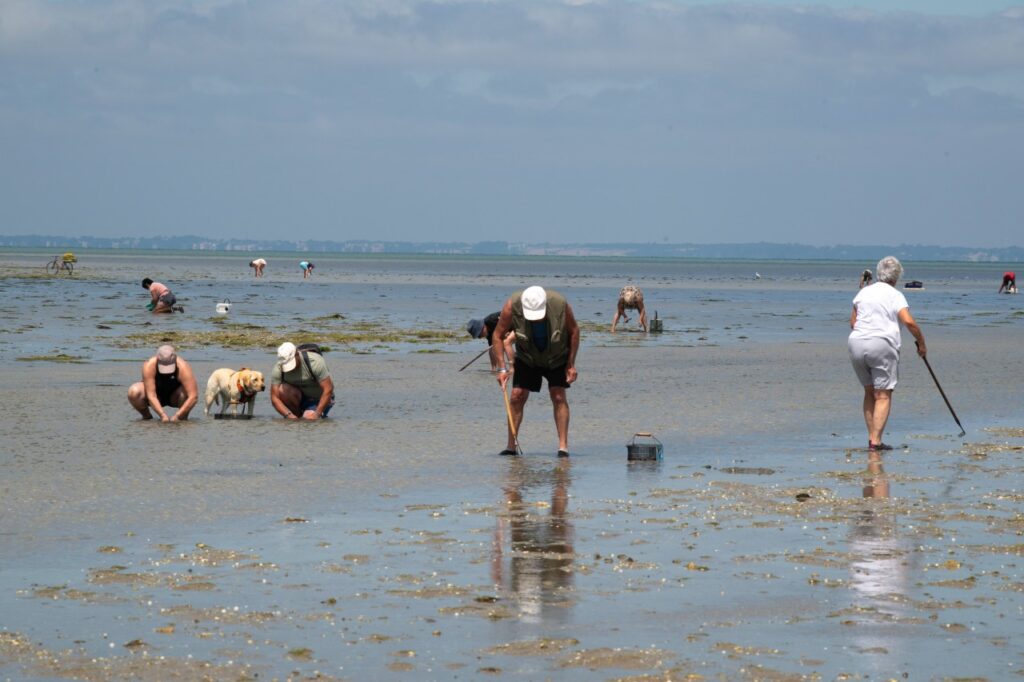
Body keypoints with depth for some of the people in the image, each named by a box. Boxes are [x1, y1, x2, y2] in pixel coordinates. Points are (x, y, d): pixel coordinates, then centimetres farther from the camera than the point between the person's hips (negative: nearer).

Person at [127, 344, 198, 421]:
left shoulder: (182, 367, -31)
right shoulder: (149, 365, -31)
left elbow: (193, 396, -36)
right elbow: (151, 396, -33)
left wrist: (177, 416, -40)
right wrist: (163, 415, -42)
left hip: (174, 397, -1)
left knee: (187, 392, -35)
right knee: (134, 392, -30)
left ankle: (184, 417, -7)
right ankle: (146, 416, -1)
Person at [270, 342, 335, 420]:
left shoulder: (314, 361, -26)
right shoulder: (278, 369, -18)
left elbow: (328, 390, -27)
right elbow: (274, 398, -18)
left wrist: (317, 414, -31)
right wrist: (289, 415, -32)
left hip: (319, 399, -3)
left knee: (309, 418, -30)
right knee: (282, 389, -27)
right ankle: (297, 414, -5)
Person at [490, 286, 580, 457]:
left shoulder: (560, 305, -30)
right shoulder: (512, 306, -30)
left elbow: (574, 331, -12)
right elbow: (498, 335, -16)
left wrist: (571, 364, -11)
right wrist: (502, 368, -21)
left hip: (557, 357, -1)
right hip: (527, 357, 1)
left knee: (558, 396, -12)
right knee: (517, 396, -8)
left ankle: (563, 446, -10)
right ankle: (511, 446, 0)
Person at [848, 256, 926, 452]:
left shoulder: (864, 292, 15)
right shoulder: (895, 295, 0)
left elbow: (853, 322, 18)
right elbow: (909, 322, -12)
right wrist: (921, 344, -1)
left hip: (856, 343, 5)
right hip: (882, 346, -5)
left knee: (869, 392, 16)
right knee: (883, 395, -2)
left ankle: (871, 438, 13)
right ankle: (876, 441, -10)